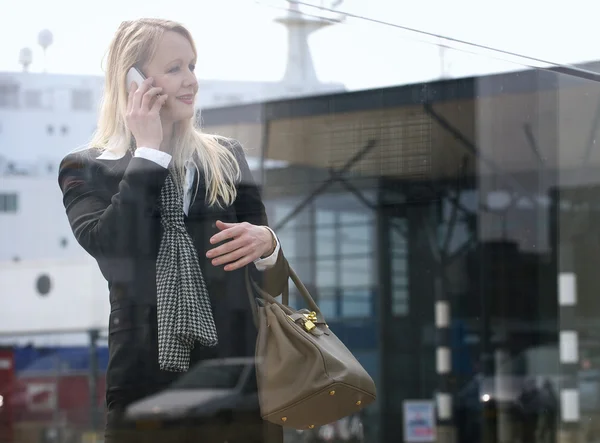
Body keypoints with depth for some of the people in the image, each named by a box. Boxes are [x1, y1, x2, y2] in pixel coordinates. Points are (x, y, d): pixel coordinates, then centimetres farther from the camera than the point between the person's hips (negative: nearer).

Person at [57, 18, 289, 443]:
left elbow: (270, 279, 13)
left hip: (239, 369, 2)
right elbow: (108, 245, -13)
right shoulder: (86, 168, 6)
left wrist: (265, 242, -10)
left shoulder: (227, 157, 13)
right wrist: (149, 151, -6)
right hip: (146, 376, -2)